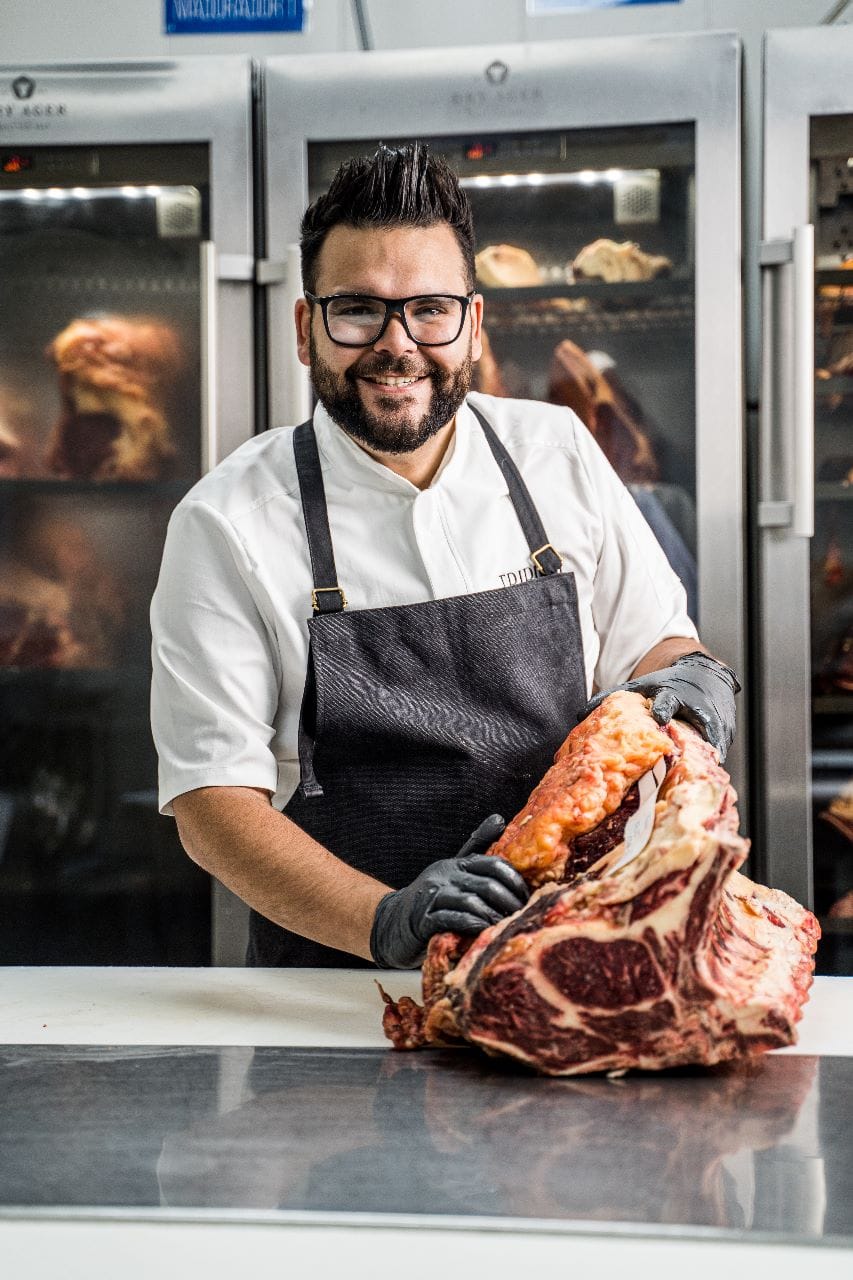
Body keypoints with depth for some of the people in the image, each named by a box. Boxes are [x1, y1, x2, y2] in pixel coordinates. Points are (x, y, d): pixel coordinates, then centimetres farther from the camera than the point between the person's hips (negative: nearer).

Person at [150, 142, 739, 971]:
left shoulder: (558, 453, 6)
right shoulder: (226, 525, -5)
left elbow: (652, 639, 18)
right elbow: (212, 802, -8)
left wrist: (690, 677, -5)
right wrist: (386, 922, -23)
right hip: (336, 988, -1)